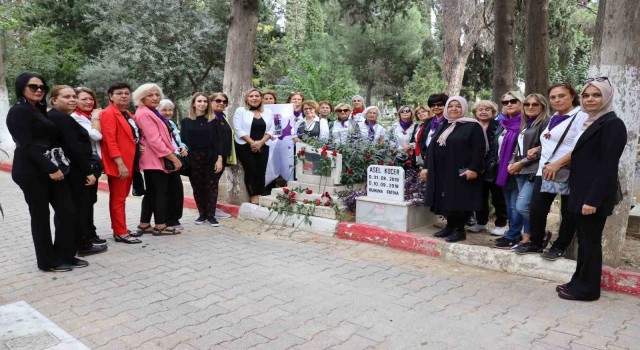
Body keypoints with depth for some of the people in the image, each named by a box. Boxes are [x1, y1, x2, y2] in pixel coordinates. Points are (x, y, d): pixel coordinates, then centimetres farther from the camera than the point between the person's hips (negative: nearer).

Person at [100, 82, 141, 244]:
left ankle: (122, 229, 24)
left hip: (129, 162, 9)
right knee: (118, 198, -2)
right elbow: (110, 141, -19)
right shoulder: (108, 114, -12)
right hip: (118, 164, -9)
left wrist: (138, 146, 7)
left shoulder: (127, 114, 16)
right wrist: (120, 164, -23)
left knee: (122, 197, 15)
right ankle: (120, 233, 3)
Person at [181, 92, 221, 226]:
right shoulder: (186, 121, 6)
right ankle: (202, 214, 17)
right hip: (193, 159, 1)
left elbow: (217, 141, 1)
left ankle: (211, 215, 6)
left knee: (211, 186, 0)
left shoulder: (213, 121, 5)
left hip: (210, 158, -1)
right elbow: (183, 141, 3)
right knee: (198, 187, 6)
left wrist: (219, 159, -7)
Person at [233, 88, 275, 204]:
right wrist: (251, 142, -15)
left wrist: (260, 142, -11)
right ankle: (254, 198, -1)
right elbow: (238, 130, -9)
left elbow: (271, 130, 4)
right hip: (245, 146, -3)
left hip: (262, 147, 3)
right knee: (251, 172, -7)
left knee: (261, 172, -2)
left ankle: (259, 197, 3)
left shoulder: (268, 112, 11)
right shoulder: (240, 111, 0)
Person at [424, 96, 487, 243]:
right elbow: (432, 147, 20)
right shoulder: (443, 127, 18)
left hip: (459, 172, -7)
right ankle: (450, 226, 21)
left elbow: (479, 149, -12)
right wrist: (427, 167, 14)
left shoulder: (472, 126, -4)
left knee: (458, 199, -4)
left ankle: (459, 230, 6)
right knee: (445, 199, 10)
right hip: (441, 171, 7)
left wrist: (474, 168, -21)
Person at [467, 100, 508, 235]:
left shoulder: (499, 127, -4)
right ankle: (481, 222, 26)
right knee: (480, 197, 13)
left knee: (498, 198, 7)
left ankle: (500, 224, 17)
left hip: (494, 169, -4)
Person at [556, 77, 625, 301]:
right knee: (583, 239, 15)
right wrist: (580, 195, 15)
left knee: (590, 240, 0)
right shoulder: (591, 123, 15)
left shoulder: (612, 124, -13)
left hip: (594, 195, -9)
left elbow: (608, 166, -19)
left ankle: (587, 289, 11)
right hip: (582, 192, 9)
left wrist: (593, 199, -23)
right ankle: (579, 282, 25)